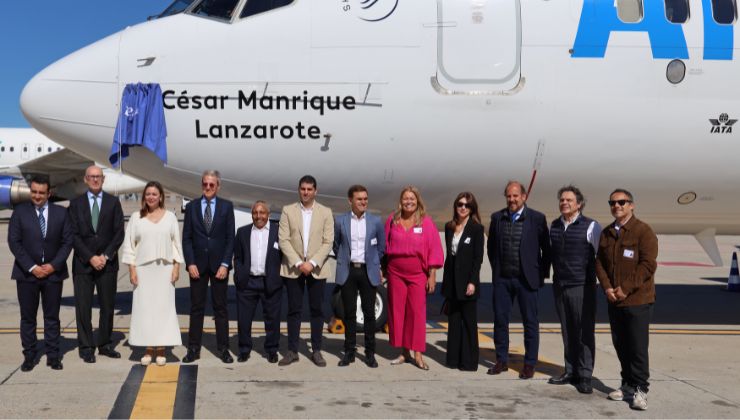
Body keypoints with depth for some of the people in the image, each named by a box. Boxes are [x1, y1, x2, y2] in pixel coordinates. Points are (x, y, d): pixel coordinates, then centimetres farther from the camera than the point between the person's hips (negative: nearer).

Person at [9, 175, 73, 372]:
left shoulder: (61, 212, 3)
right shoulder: (20, 212, 0)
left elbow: (68, 241, 2)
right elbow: (14, 242, -4)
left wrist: (53, 265, -9)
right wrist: (32, 267, -11)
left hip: (53, 272, 1)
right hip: (27, 273, 0)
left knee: (52, 317, 6)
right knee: (27, 317, 5)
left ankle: (53, 356, 12)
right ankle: (29, 357, 14)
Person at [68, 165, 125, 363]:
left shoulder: (113, 202, 6)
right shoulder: (76, 203, 5)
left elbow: (119, 233, 1)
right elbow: (74, 235, -1)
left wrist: (105, 256, -9)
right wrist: (90, 258, -11)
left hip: (108, 263, 1)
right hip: (83, 263, -1)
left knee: (108, 306, 5)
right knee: (83, 307, -1)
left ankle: (105, 344, 15)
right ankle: (86, 347, 8)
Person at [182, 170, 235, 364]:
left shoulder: (226, 206, 2)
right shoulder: (191, 206, 5)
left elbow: (230, 238, 0)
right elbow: (186, 238, 3)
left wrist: (225, 264, -8)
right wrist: (190, 263, -7)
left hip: (219, 264, -1)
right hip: (197, 264, 1)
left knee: (220, 307, 4)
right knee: (196, 308, 4)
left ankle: (223, 348, 10)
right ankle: (193, 348, 9)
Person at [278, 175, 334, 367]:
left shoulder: (325, 212, 4)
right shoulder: (288, 211, 4)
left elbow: (328, 242, -2)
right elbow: (283, 240, -3)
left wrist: (312, 263, -13)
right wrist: (298, 263, -12)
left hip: (317, 268, 0)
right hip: (293, 268, 0)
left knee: (316, 310, 4)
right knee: (294, 310, 3)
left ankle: (316, 350, 11)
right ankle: (292, 351, 9)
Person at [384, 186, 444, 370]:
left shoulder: (426, 222, -1)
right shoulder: (392, 220, 4)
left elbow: (434, 249, -2)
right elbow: (385, 246, 10)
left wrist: (432, 275, -5)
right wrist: (382, 269, 7)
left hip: (418, 273, -2)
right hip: (395, 272, 2)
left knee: (417, 312, -4)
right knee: (397, 312, 5)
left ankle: (418, 355, 2)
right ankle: (404, 353, 15)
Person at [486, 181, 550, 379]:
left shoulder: (537, 218, -4)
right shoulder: (497, 218, 5)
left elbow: (546, 249, 1)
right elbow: (491, 247, 15)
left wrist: (542, 273, -1)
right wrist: (496, 269, 10)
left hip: (526, 279, -3)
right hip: (502, 279, 3)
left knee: (530, 322, 4)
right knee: (500, 319, 7)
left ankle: (529, 364, 14)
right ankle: (501, 360, 20)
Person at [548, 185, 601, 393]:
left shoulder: (590, 226, -5)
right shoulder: (554, 226, 11)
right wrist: (550, 275, 12)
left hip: (582, 287, -5)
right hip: (560, 286, 5)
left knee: (585, 333, -2)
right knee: (567, 332, 12)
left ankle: (585, 376, 5)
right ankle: (571, 371, 22)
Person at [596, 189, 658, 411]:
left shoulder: (643, 231, -8)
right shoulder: (606, 233, 13)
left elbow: (648, 264, -14)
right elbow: (600, 262, 13)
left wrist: (626, 288, -16)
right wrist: (607, 287, -4)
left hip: (637, 300, -6)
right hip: (614, 300, 6)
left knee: (638, 347, -4)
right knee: (620, 345, 12)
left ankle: (639, 389, 5)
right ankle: (628, 385, 23)